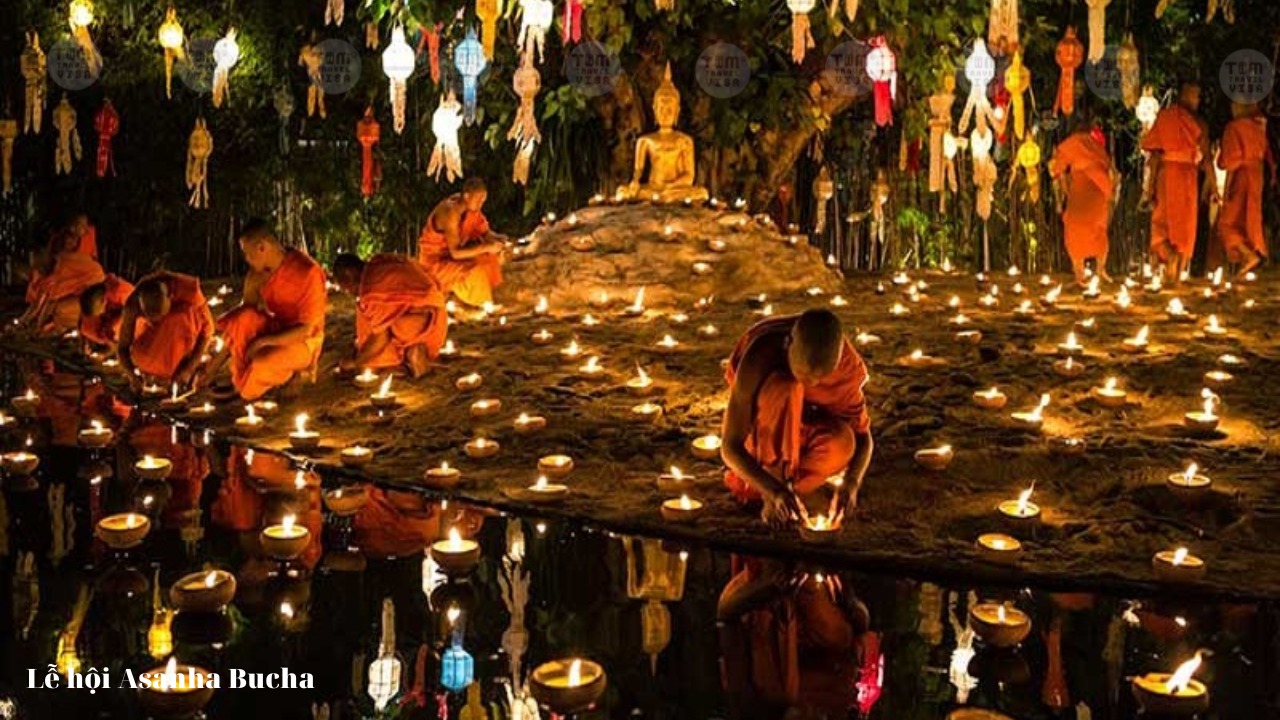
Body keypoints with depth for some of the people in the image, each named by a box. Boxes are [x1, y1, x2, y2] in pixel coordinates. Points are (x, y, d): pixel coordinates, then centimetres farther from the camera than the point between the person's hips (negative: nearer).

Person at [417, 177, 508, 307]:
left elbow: (484, 231, 2)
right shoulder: (451, 213, -32)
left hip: (455, 250, 9)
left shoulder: (470, 206, -9)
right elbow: (455, 253, -35)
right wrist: (486, 247, -37)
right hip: (435, 260, -9)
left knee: (494, 256, -2)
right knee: (475, 273, -29)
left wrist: (498, 238, -20)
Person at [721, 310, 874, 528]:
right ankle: (777, 476, -22)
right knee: (784, 389, -37)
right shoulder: (757, 359, -33)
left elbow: (862, 433, -15)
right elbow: (730, 447, -32)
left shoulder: (847, 365, -23)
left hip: (804, 433, 3)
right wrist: (775, 490, -47)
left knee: (841, 442, -34)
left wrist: (851, 482, -36)